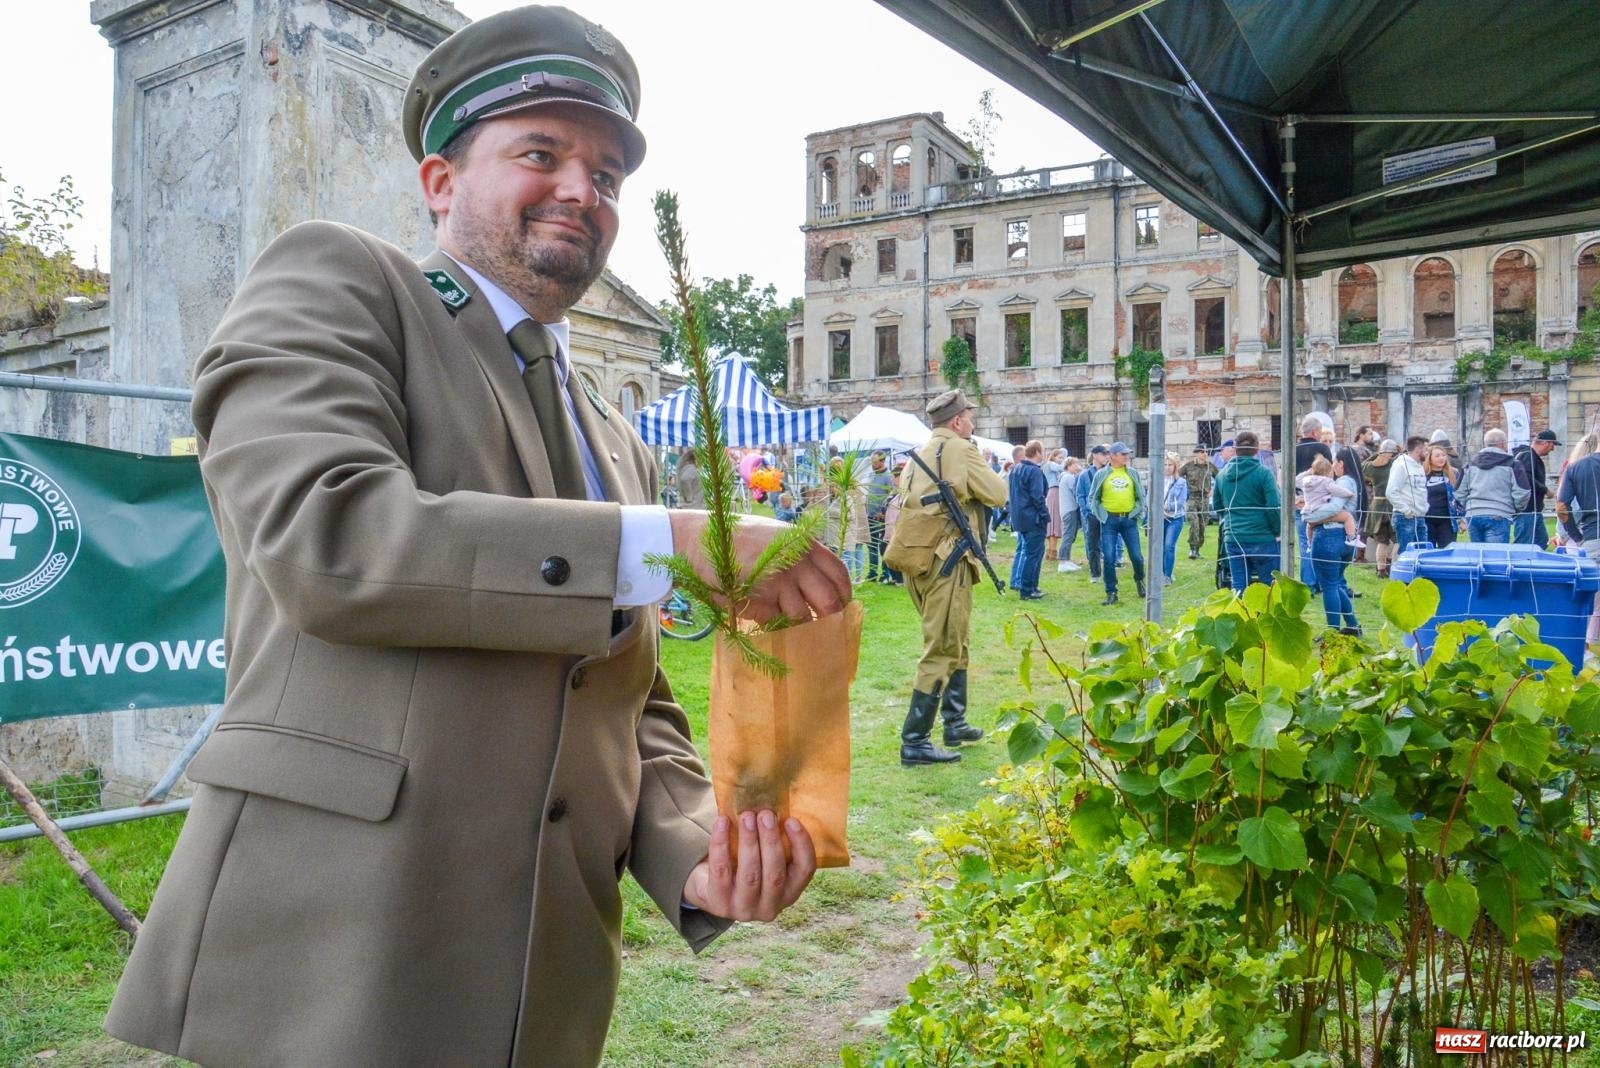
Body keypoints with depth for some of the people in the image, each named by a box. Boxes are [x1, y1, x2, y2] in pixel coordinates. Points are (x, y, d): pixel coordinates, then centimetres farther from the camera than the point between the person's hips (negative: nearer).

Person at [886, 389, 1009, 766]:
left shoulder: (921, 454, 17)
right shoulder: (960, 449, -7)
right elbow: (998, 495, -6)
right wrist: (982, 469, 13)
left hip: (919, 558, 9)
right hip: (944, 560, -9)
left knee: (955, 641, 22)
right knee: (942, 650, -4)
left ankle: (955, 723, 30)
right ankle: (914, 742, -4)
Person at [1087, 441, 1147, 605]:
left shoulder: (1133, 474, 7)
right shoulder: (1101, 474, 2)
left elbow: (1141, 496, 13)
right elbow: (1093, 497, 6)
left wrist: (1137, 512, 1)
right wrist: (1101, 514, -4)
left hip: (1129, 519, 1)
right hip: (1109, 520, -1)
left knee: (1136, 556, 2)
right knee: (1109, 558, -3)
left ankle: (1139, 579, 33)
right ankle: (1111, 593, 7)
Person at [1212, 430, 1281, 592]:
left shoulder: (1222, 474, 6)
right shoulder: (1263, 473, -9)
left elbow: (1216, 506, 14)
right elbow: (1274, 506, -13)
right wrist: (1277, 531, -2)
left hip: (1233, 540, 4)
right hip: (1262, 539, -4)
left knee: (1238, 588, 8)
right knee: (1270, 588, 7)